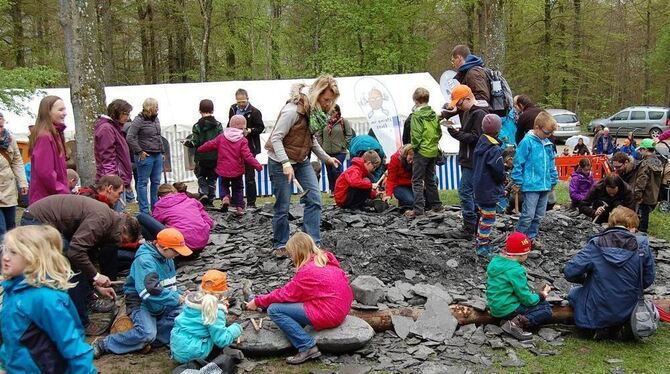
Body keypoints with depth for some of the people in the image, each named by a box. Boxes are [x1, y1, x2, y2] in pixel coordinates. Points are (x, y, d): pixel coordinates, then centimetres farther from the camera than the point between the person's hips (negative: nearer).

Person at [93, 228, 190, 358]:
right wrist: (176, 299, -24)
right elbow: (150, 291, -32)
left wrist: (179, 295, -4)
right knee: (147, 334, -30)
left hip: (163, 303, 8)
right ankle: (104, 344, -12)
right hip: (140, 302, -8)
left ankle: (148, 339, -19)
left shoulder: (167, 258, 6)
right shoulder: (145, 260, -22)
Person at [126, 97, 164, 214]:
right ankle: (144, 211, 5)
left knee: (156, 182, 12)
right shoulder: (139, 120, -11)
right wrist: (139, 152, -16)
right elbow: (130, 137, -16)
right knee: (143, 183, 1)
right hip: (146, 156, -8)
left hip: (157, 155, 8)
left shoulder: (156, 119, 12)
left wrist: (162, 151, 14)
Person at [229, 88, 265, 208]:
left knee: (249, 176, 0)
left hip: (249, 147, -6)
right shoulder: (233, 109, 9)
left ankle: (251, 202, 7)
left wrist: (249, 131, -22)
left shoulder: (254, 112, -10)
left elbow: (261, 127, -8)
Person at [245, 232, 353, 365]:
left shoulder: (306, 272, -16)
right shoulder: (327, 258, 7)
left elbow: (285, 294, -6)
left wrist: (258, 302, 6)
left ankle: (307, 347, -11)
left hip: (329, 314, -9)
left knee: (274, 310, -7)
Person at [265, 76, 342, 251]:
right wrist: (285, 163, -33)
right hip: (280, 162, -7)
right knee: (283, 205, 0)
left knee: (314, 198, -4)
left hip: (301, 160, 7)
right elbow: (276, 138, -24)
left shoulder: (316, 111, 1)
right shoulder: (293, 110, -24)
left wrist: (326, 158, 10)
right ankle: (280, 244, 17)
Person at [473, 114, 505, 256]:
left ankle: (481, 241, 29)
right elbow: (499, 171, -19)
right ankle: (483, 247, 3)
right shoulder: (494, 149, -21)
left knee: (483, 215, 20)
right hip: (489, 190, -9)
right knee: (488, 218, -1)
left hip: (479, 188, 9)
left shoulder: (480, 144, 7)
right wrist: (503, 181, 2)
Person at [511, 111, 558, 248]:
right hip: (531, 185, -7)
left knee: (539, 215, 13)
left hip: (545, 186, 7)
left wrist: (553, 181, 18)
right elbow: (518, 163, -11)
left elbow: (551, 164, 19)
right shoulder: (527, 142, -12)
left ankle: (531, 237, 24)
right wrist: (517, 182, -10)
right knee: (528, 215, -7)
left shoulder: (547, 143, 9)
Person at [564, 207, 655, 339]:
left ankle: (601, 327, 7)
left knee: (573, 293, 27)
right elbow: (648, 279, -2)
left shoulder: (596, 245, -14)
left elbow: (570, 272, -17)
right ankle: (617, 326, 10)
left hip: (598, 312, -2)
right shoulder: (642, 245, -10)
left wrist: (585, 279, 5)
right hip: (629, 312, 3)